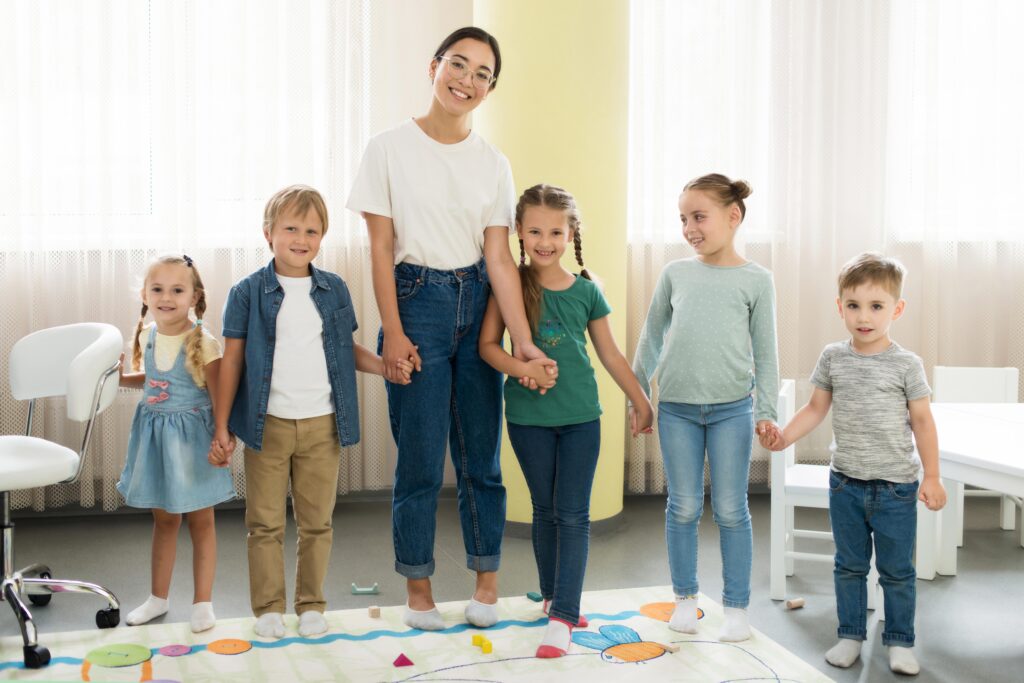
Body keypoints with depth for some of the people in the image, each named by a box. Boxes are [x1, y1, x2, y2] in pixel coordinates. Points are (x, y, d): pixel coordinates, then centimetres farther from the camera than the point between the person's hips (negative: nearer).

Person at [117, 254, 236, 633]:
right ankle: (158, 597, 31)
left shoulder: (202, 342, -17)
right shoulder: (148, 335, 1)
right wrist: (121, 379, 4)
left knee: (200, 520, 7)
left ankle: (202, 602, 18)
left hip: (191, 435, -5)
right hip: (155, 434, 6)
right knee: (164, 518, 18)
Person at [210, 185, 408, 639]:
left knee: (317, 522, 10)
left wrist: (384, 366, -7)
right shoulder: (248, 293, -1)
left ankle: (311, 604, 23)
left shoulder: (334, 289, 6)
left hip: (322, 425, 2)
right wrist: (222, 428, -3)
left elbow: (347, 349, 12)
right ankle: (268, 608, 19)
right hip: (267, 425, -2)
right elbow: (232, 360, 0)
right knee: (265, 523, 6)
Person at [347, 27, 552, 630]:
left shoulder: (494, 164, 6)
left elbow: (500, 257, 1)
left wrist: (525, 341, -9)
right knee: (421, 458, 0)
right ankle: (418, 591, 16)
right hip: (417, 302, -3)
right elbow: (381, 247, -3)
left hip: (477, 305, 3)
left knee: (481, 454, 8)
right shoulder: (391, 149, -2)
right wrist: (393, 332, -10)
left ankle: (487, 582, 23)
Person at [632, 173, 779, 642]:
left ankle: (736, 606, 16)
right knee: (683, 508, 9)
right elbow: (651, 338, 13)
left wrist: (767, 410, -3)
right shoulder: (675, 273, 5)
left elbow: (765, 352, 2)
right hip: (676, 408, 2)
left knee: (730, 511, 4)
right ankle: (685, 598, 23)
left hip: (732, 409, -2)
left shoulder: (756, 280, 0)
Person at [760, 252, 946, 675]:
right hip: (846, 483, 2)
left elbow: (922, 421, -4)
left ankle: (899, 641, 24)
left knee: (897, 571, 9)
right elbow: (816, 408, 7)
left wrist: (931, 476, -7)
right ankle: (851, 635, 27)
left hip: (896, 486, -2)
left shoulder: (906, 364, -8)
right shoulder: (833, 358, -1)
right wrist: (784, 436, -8)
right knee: (850, 566, 14)